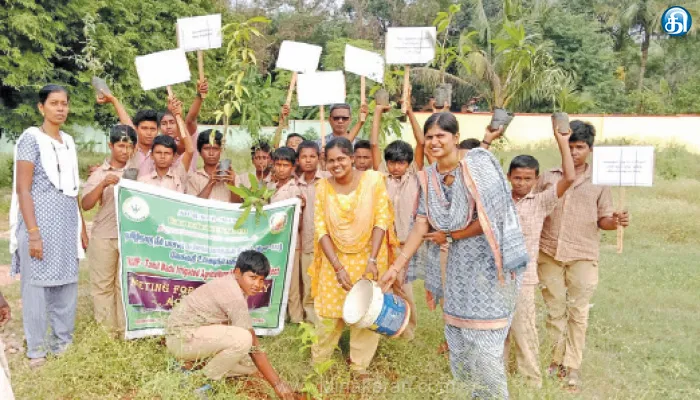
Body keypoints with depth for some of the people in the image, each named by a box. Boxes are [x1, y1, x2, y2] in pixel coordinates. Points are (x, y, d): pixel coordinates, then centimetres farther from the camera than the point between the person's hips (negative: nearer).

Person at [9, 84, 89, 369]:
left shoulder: (68, 141, 13)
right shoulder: (31, 138, -7)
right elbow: (22, 189, -11)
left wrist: (82, 226, 15)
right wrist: (33, 232, -17)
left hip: (67, 223, 6)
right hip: (40, 222, -6)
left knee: (66, 285, 10)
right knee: (36, 286, 2)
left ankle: (63, 341, 23)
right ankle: (36, 350, 14)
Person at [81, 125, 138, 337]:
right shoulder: (99, 174, 6)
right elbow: (85, 205, -3)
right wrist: (102, 185, -16)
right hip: (104, 236, 0)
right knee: (103, 284, 4)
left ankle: (124, 329, 12)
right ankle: (105, 330, 13)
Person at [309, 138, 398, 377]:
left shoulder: (373, 180, -11)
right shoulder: (323, 187, -5)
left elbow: (382, 220, -13)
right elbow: (321, 230, -7)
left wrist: (372, 259, -21)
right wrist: (338, 267, -16)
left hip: (368, 258, -1)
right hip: (335, 259, 1)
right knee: (329, 313, 6)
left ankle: (360, 366, 23)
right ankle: (318, 362, 26)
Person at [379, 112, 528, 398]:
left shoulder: (478, 166, -15)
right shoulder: (427, 177, 2)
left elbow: (490, 219, -18)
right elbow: (421, 224, -1)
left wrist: (449, 236, -10)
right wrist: (396, 266, -6)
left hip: (487, 262, -6)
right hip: (457, 264, 6)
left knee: (484, 340, 1)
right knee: (457, 336, 14)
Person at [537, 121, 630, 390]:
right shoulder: (548, 178, 5)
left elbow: (603, 220, 4)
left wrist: (616, 221, -17)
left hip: (583, 257, -1)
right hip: (549, 254, 1)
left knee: (577, 313, 4)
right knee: (554, 310, 10)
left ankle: (573, 366, 15)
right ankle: (557, 359, 24)